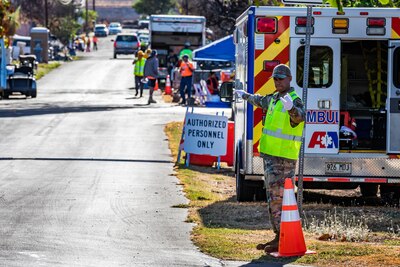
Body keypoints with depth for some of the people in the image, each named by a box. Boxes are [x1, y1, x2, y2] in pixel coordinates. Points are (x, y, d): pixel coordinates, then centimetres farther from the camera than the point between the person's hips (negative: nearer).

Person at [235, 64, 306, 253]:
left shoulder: (294, 100, -13)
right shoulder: (273, 98, 16)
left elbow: (300, 116, -36)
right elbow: (261, 101, 40)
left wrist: (291, 108, -58)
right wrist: (245, 96, 57)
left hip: (284, 158, -10)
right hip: (271, 156, 10)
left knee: (278, 198, -12)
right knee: (273, 198, 12)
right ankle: (278, 237, 18)